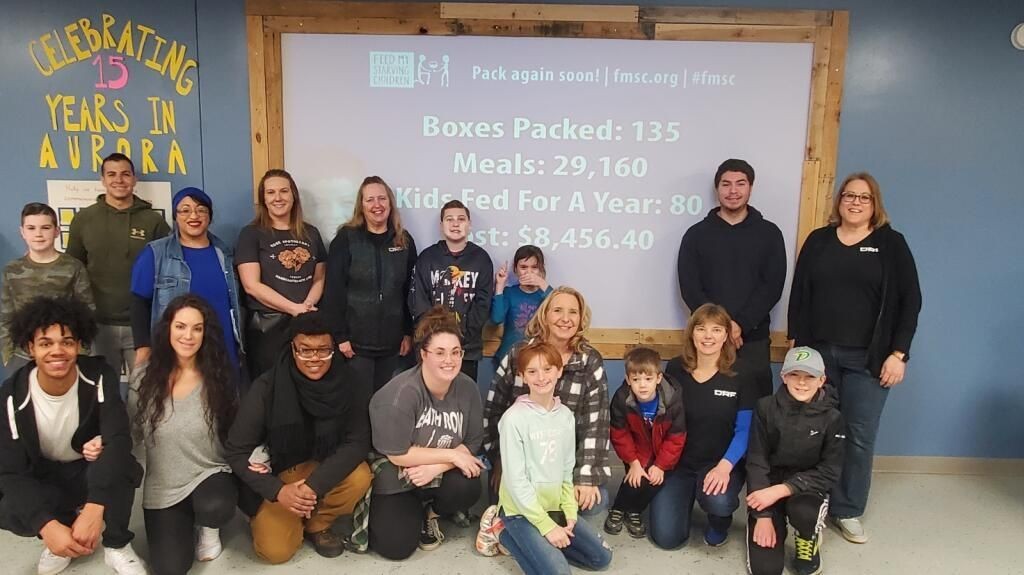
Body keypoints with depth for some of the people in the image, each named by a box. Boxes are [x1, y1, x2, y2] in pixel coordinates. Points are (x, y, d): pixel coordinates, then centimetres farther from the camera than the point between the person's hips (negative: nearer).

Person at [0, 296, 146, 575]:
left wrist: (94, 508, -47)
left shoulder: (100, 377, -22)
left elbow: (119, 439, -33)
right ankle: (62, 527, 4)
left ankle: (117, 547, -10)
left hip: (92, 469, -1)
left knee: (120, 464, -35)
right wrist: (47, 525, -41)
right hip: (44, 479, 1)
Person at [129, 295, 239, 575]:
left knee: (216, 508, -35)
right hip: (162, 489, 1)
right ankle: (185, 523, 24)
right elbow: (130, 433, 2)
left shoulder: (217, 378, -7)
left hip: (210, 476, -1)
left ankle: (207, 526, 5)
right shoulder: (144, 378, -6)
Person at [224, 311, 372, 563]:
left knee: (360, 477, -28)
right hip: (278, 477, -1)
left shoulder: (351, 386, -17)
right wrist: (277, 491, -28)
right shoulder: (267, 387, -20)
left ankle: (318, 522, 2)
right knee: (275, 550, -19)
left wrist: (314, 484, -32)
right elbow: (236, 450, -16)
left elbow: (358, 442, -20)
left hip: (326, 471, 2)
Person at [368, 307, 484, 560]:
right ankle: (413, 512, 19)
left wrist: (436, 467, -23)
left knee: (468, 490, -26)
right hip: (395, 480, -4)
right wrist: (451, 455, -21)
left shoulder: (468, 388, -11)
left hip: (441, 474, 4)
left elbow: (472, 444, -7)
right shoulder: (401, 394, -26)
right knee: (396, 547, -16)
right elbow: (397, 455, -24)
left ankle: (429, 511, 8)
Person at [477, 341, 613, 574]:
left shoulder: (566, 415, 1)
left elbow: (567, 470, 8)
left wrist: (570, 511, -3)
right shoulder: (514, 417, -19)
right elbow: (515, 480, -19)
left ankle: (526, 541, 12)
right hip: (522, 511, -7)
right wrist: (546, 525, -18)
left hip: (554, 507, 7)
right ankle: (505, 531, 2)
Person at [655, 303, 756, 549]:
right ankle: (687, 496, 25)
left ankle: (719, 521, 5)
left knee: (717, 500, -36)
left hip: (721, 463, -1)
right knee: (666, 538, -9)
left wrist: (724, 466, -24)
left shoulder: (740, 377, -6)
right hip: (677, 462, 2)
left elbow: (744, 430, -7)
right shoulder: (674, 369, -2)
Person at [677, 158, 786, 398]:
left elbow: (773, 287, -2)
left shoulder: (769, 233, 6)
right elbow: (689, 288, -2)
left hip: (753, 340, 0)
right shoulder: (697, 234, 4)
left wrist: (741, 325, -14)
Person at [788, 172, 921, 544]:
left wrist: (898, 353, -7)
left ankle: (848, 511, 17)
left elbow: (910, 301, -1)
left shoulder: (891, 244, 2)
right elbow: (799, 296, 7)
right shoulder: (818, 241, 7)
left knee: (859, 435, 3)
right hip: (819, 353, 1)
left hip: (868, 358, -1)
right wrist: (797, 344, 1)